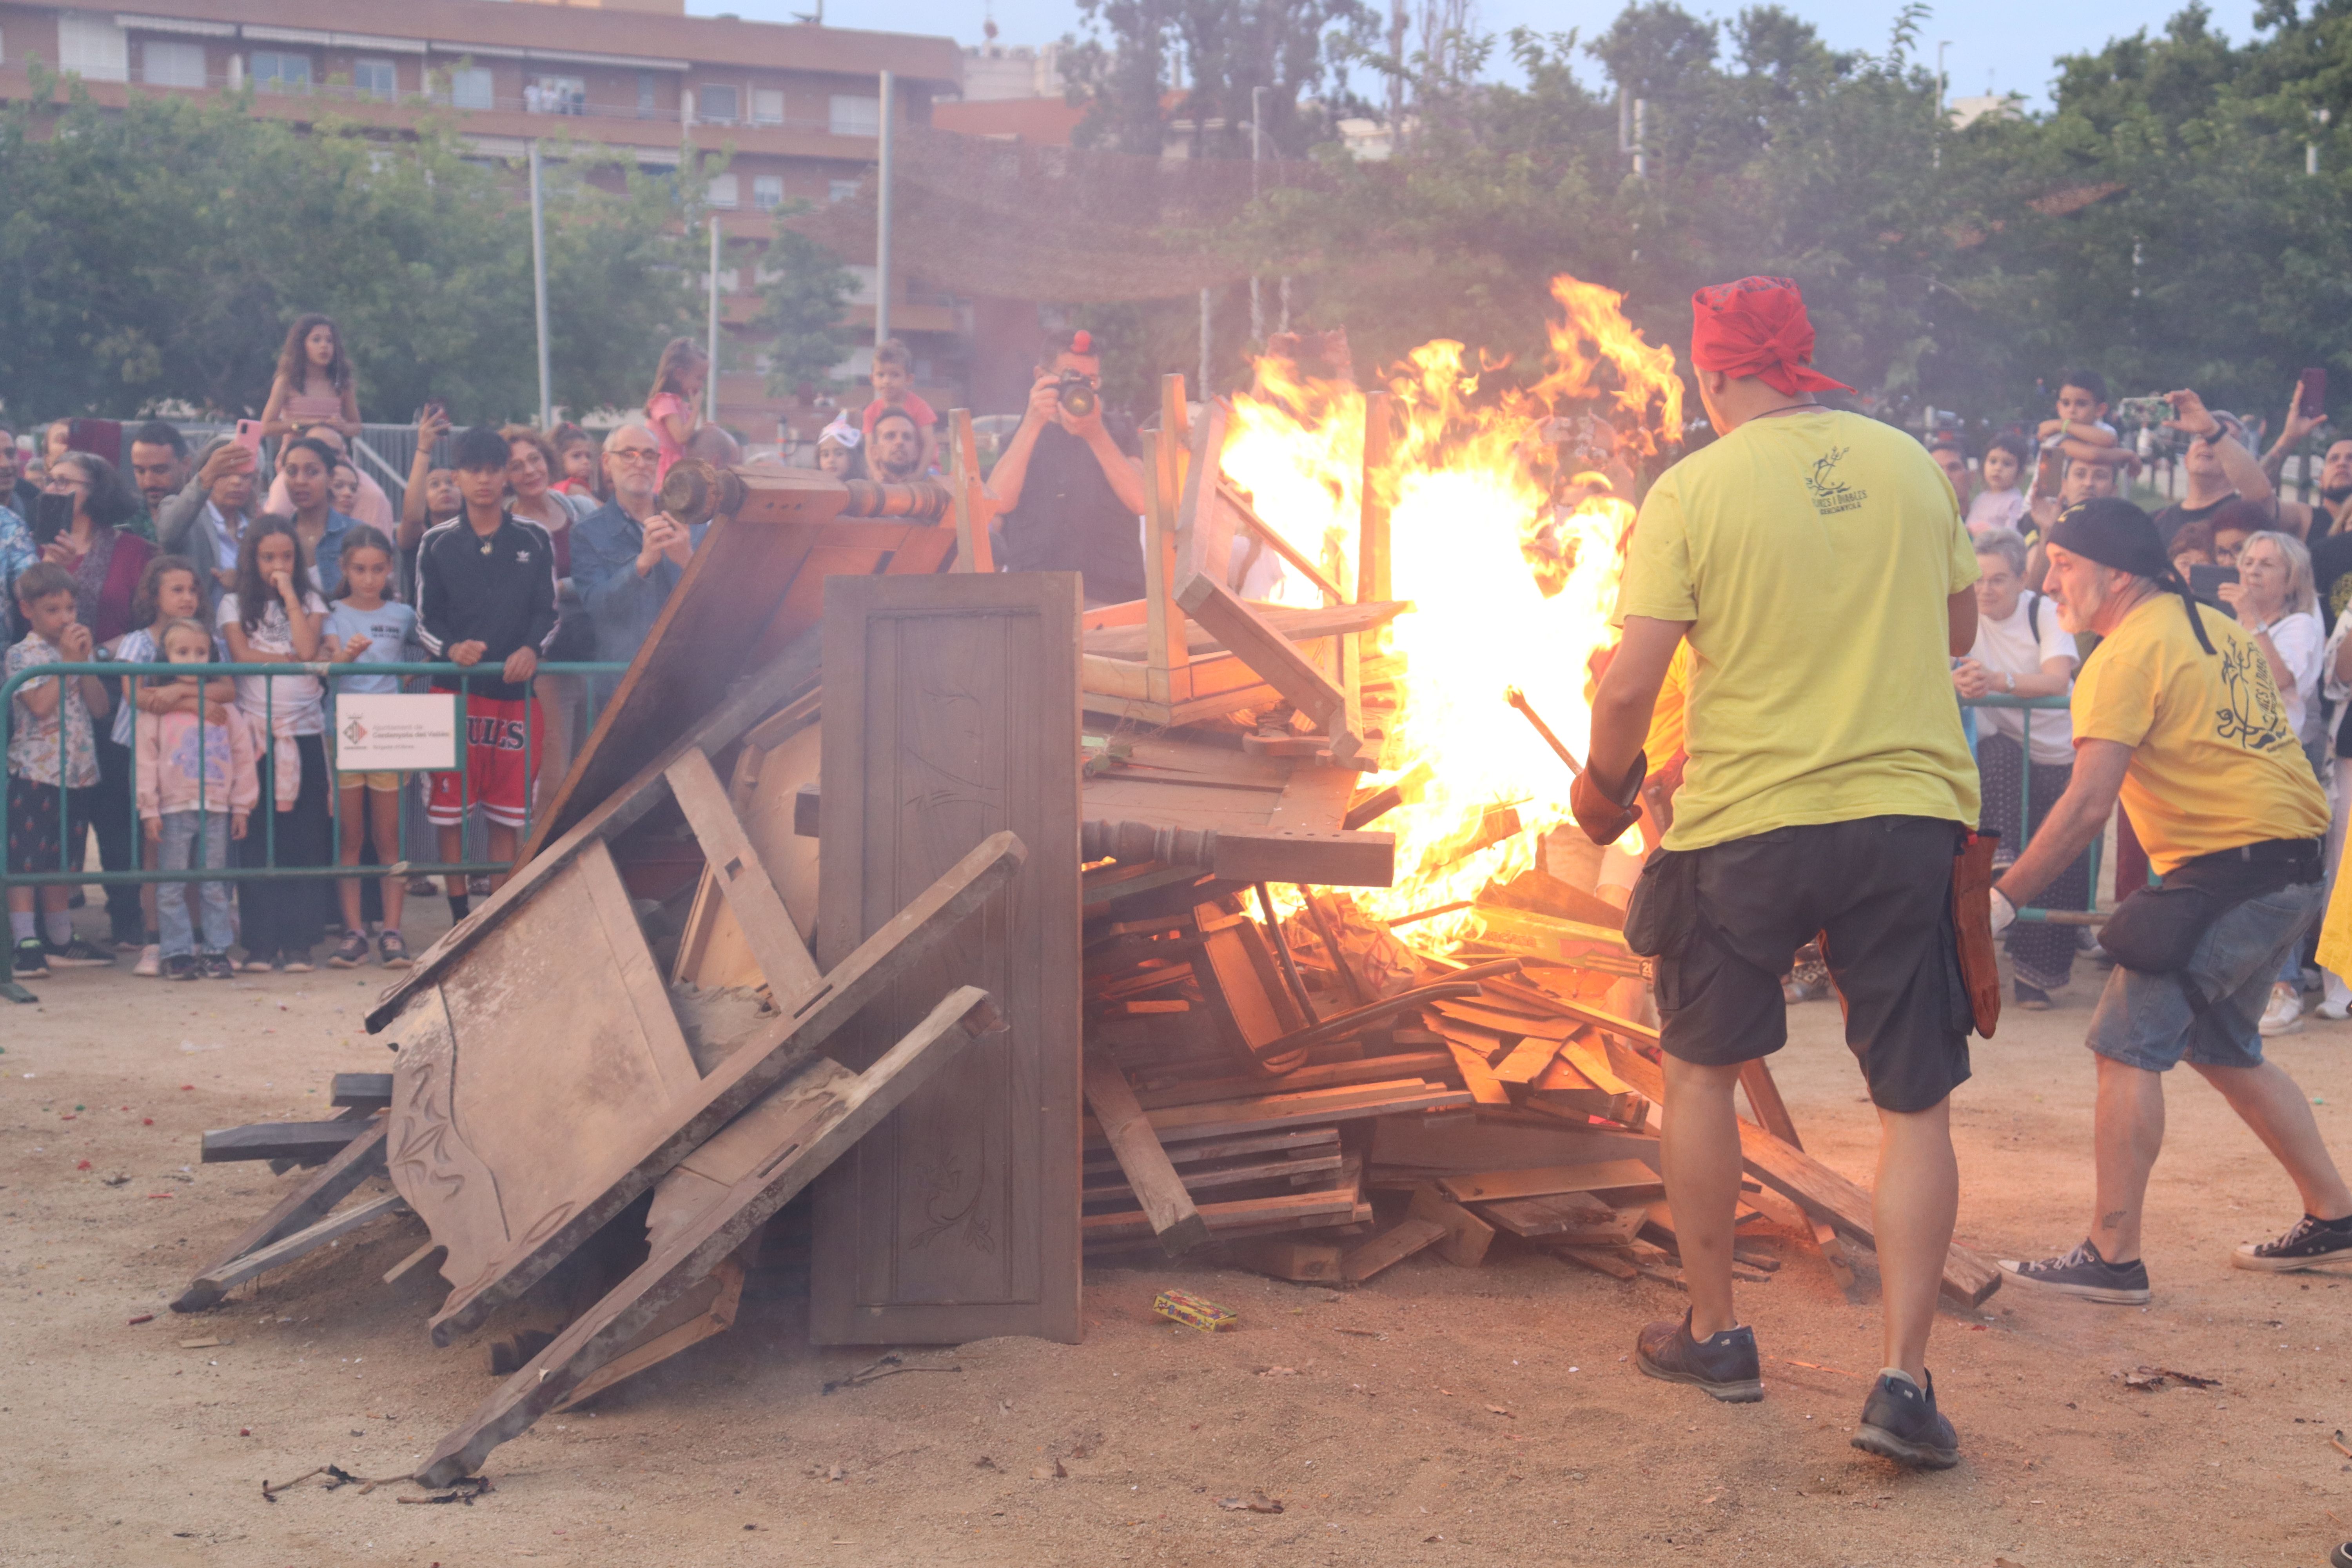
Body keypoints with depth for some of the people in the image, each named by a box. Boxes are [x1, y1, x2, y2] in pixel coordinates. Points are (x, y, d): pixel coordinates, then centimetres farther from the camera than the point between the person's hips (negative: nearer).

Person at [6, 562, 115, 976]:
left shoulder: (77, 649, 12)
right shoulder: (22, 654, -6)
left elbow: (100, 707, 2)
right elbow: (40, 705, -20)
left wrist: (85, 661, -8)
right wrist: (67, 660, -15)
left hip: (77, 772, 6)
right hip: (34, 772, -6)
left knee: (63, 862, 13)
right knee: (24, 861, -5)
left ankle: (60, 941, 21)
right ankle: (25, 943, -3)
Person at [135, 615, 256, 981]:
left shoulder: (224, 707, 7)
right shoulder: (156, 707, -1)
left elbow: (243, 756, 10)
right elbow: (146, 759, -2)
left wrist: (242, 805, 6)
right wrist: (149, 809, -6)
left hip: (217, 809, 2)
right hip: (173, 809, -2)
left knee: (214, 887, 6)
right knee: (172, 888, 1)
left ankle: (217, 951, 12)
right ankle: (177, 953, 6)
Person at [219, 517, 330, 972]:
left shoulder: (310, 603, 11)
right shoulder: (235, 605, 9)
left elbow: (308, 650, -8)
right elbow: (243, 656, -6)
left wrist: (289, 593, -4)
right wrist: (295, 660, -5)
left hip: (304, 732, 1)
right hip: (255, 731, -1)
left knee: (304, 840, -2)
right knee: (257, 842, -2)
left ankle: (298, 942, 1)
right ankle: (260, 942, 2)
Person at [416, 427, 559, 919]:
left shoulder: (535, 541, 6)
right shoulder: (438, 543, 5)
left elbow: (548, 612, 6)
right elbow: (425, 619, 6)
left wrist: (532, 648, -14)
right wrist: (451, 649, -15)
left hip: (515, 689, 1)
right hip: (453, 688, 0)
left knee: (507, 813, 5)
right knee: (449, 809, 0)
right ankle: (459, 915, 9)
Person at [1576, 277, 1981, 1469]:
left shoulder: (1692, 490, -7)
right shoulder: (1907, 464, 4)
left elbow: (1629, 687, -12)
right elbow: (1960, 631, 18)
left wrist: (1604, 783, 7)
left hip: (1748, 821, -2)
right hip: (1911, 805, 2)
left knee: (1700, 1066, 19)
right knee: (1916, 1104, 8)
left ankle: (1714, 1335, 27)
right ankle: (1903, 1379, -2)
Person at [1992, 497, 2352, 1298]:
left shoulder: (2126, 654, -12)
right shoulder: (2219, 628, 15)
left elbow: (2088, 804, -21)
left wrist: (2003, 898, -19)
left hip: (2231, 868, -10)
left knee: (2128, 1046, -8)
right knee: (2222, 1047, 22)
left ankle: (2113, 1257, -9)